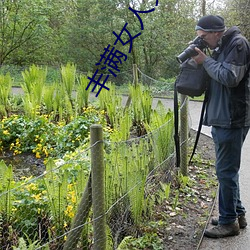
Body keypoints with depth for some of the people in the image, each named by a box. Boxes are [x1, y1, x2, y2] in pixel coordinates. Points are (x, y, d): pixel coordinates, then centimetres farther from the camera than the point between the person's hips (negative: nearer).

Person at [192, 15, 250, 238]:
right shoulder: (221, 48, 16)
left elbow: (230, 77, -21)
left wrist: (206, 61, -11)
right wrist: (203, 60, 3)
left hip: (232, 120, -10)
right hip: (222, 119, 10)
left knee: (226, 171, -3)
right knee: (228, 170, 16)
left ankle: (229, 221, 9)